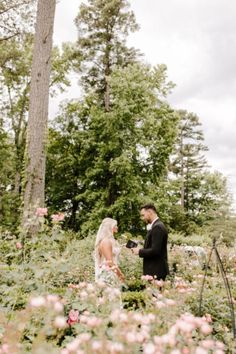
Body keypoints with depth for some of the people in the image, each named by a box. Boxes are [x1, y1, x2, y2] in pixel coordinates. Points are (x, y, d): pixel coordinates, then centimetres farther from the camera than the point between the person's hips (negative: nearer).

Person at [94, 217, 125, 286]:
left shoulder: (110, 240, 15)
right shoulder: (106, 241, -14)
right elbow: (109, 262, -18)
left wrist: (119, 273, 16)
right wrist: (120, 274, -12)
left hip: (111, 273, 9)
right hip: (107, 274, -9)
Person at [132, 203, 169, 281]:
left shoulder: (157, 227, -17)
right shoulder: (156, 225, 13)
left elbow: (155, 250, -23)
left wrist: (140, 251, -11)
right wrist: (141, 249, 5)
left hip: (156, 271, -9)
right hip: (157, 269, 9)